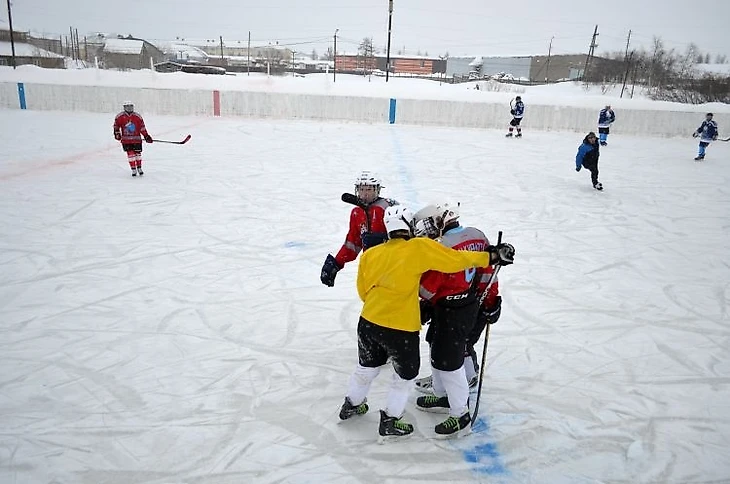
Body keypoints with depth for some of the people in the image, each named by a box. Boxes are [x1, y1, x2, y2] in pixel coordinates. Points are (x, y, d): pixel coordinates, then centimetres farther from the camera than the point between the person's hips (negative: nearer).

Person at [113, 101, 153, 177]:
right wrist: (117, 133, 4)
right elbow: (116, 125, 11)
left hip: (136, 138, 1)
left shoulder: (137, 116, -1)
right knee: (130, 154, -3)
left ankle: (139, 168, 24)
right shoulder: (120, 116, -2)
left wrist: (146, 136, 0)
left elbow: (142, 127, 2)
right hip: (126, 139, -1)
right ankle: (133, 169, 5)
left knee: (138, 153, 7)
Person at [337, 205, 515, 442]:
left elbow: (363, 291, 9)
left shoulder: (370, 254, 0)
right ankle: (390, 422, 31)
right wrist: (491, 256, -3)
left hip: (368, 323, 5)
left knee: (367, 367, 29)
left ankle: (351, 405, 50)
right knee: (405, 374, 21)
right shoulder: (419, 248, -13)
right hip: (401, 329, -5)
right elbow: (455, 260, -13)